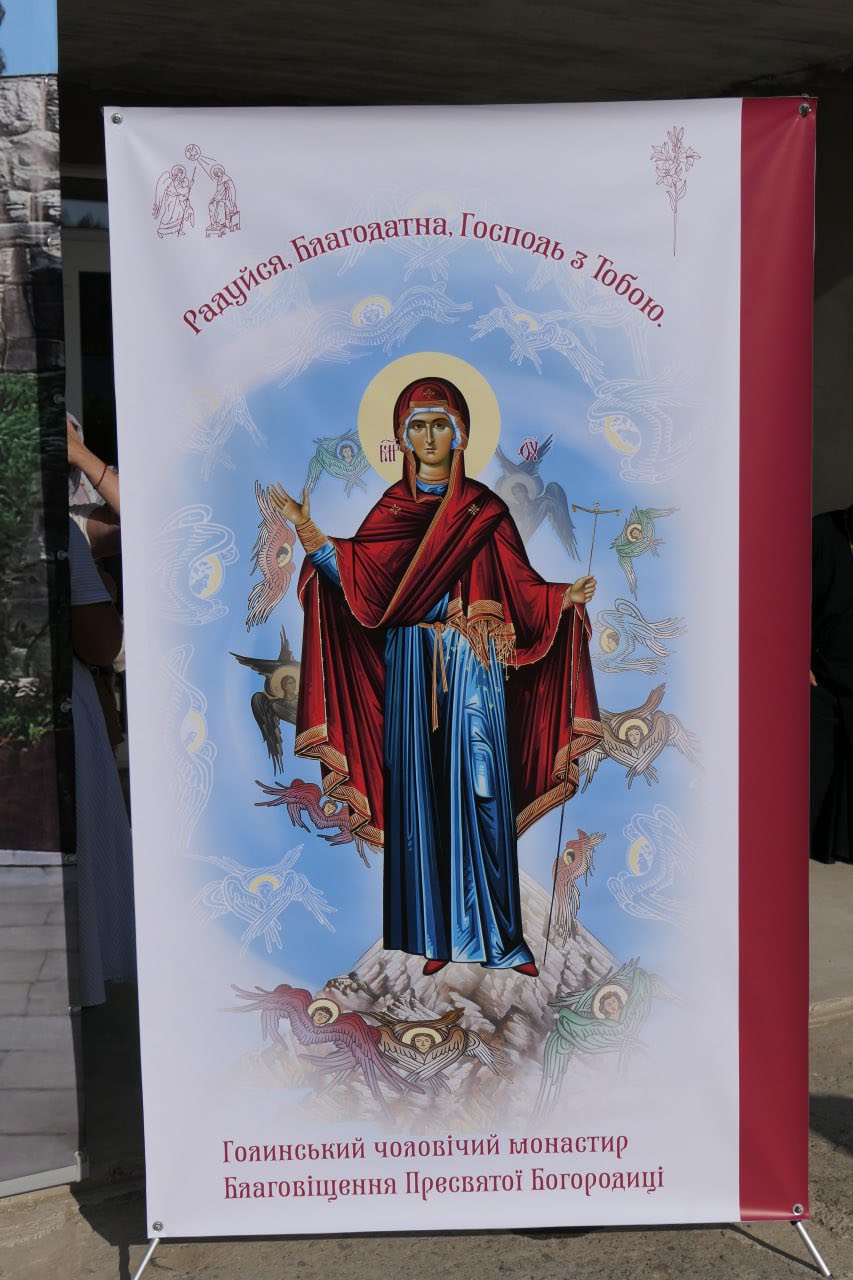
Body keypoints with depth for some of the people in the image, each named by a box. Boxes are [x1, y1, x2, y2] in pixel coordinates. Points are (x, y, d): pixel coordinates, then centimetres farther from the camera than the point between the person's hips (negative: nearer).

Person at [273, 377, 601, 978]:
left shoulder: (485, 510, 7)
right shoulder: (392, 509, 10)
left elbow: (522, 588, 2)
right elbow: (360, 583, -3)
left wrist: (567, 597, -14)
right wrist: (313, 537, -13)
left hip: (474, 664, -1)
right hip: (412, 665, 2)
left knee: (479, 788, -3)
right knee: (420, 787, 2)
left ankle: (498, 933, 11)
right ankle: (436, 934, 15)